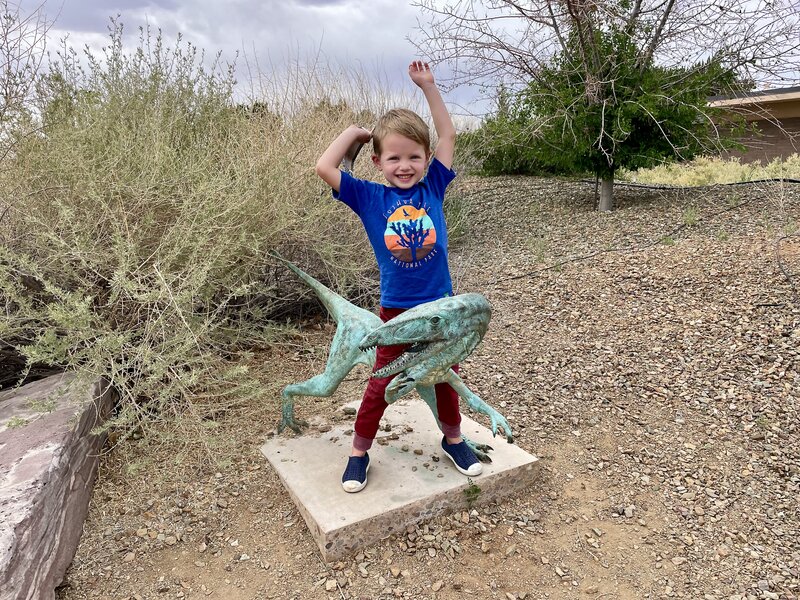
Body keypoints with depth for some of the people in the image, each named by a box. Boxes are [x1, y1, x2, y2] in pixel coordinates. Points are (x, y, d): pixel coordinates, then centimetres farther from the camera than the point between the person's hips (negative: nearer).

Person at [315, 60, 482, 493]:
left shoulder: (433, 189, -2)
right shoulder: (370, 198, -7)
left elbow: (448, 136, 1)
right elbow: (324, 168, -15)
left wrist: (428, 86, 0)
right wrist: (353, 132, -5)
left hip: (440, 305, 2)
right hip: (396, 309, -2)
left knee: (446, 376, 17)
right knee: (382, 383, 10)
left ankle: (452, 438, 39)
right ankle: (359, 450, 28)